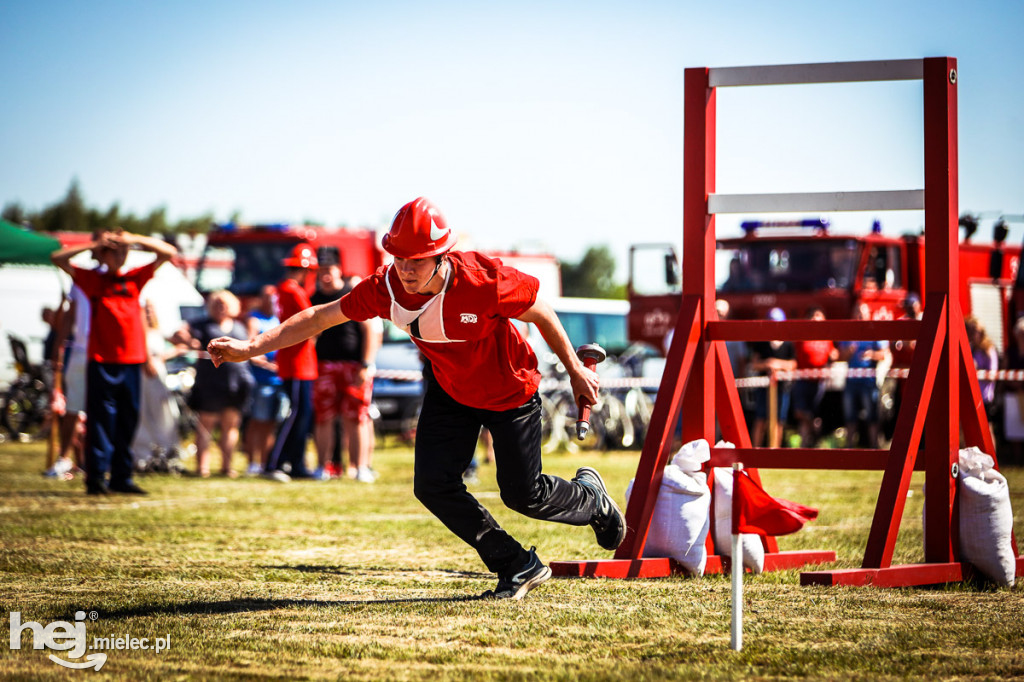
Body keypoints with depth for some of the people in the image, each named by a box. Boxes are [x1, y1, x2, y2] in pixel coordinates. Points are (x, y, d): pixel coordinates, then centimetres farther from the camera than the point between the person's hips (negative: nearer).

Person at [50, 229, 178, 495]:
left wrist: (136, 240, 0)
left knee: (128, 421, 5)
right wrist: (93, 245, -4)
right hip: (101, 361, -3)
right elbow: (58, 258, 0)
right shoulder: (92, 279, 6)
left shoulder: (135, 278, 12)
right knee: (100, 420, -5)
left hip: (132, 361, 3)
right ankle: (96, 477, -3)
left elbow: (168, 253, 12)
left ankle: (121, 477, 11)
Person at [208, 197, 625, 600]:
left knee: (523, 493, 2)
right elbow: (320, 318, -14)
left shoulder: (483, 281, -36)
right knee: (433, 486, -7)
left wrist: (575, 370, -7)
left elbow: (541, 313, -18)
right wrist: (250, 348, -20)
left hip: (511, 393, -4)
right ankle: (519, 568, 9)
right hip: (449, 391, 4)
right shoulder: (387, 288, -24)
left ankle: (591, 499, 38)